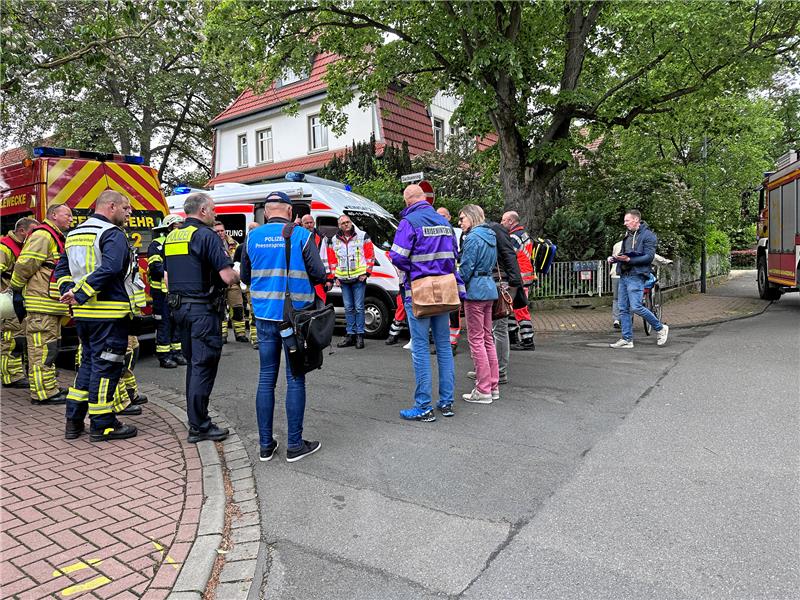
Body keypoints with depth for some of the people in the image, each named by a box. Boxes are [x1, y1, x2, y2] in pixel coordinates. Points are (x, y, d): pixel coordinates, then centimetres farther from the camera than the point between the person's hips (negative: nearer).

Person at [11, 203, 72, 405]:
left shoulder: (56, 238, 22)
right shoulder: (43, 235, -11)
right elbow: (24, 264, -16)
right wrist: (17, 290, -7)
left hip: (52, 304, 11)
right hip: (42, 304, -11)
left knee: (49, 348, 16)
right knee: (42, 349, -7)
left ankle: (50, 388, 24)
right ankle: (43, 393, -4)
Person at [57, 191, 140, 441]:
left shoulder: (74, 234, 18)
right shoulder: (113, 234, -12)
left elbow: (62, 269, 18)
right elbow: (109, 269, -26)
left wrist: (69, 292, 5)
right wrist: (79, 295, -20)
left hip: (83, 313, 9)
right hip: (109, 312, -9)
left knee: (88, 362, 18)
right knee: (106, 365, -1)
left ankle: (74, 421, 23)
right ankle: (102, 425, 7)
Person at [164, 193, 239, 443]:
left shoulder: (171, 237, 13)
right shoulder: (206, 235, -13)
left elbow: (167, 276, 18)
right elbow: (227, 276, -19)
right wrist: (238, 275, 1)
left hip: (180, 307, 9)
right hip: (204, 309, -8)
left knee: (193, 364, 18)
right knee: (204, 366, -3)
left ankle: (195, 418, 26)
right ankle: (199, 426, 2)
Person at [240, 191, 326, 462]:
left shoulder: (253, 237, 4)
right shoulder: (301, 235, -8)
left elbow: (245, 277, 12)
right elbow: (319, 274, -9)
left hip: (264, 317, 4)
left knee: (266, 378, 11)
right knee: (295, 379, 4)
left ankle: (265, 445, 18)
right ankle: (294, 445, 11)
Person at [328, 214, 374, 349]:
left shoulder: (363, 236, 3)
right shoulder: (334, 240, 12)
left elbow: (370, 255, 1)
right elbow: (332, 260, 16)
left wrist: (366, 272, -6)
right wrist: (335, 277, 9)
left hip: (358, 278, -4)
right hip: (343, 280, 4)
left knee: (359, 307, -3)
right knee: (348, 308, 8)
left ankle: (360, 335, 5)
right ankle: (351, 335, 15)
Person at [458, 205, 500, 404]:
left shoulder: (473, 238, -13)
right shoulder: (490, 236, 15)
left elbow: (466, 268, -15)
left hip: (475, 290, -9)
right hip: (489, 288, 9)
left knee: (476, 340, -3)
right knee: (487, 338, 14)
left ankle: (483, 390, 1)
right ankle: (493, 386, 20)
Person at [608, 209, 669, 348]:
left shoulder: (648, 235, -6)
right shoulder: (628, 236, 19)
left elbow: (649, 257, -14)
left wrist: (629, 260, -22)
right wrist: (614, 258, 5)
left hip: (636, 276, -8)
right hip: (624, 276, 8)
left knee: (636, 307, -13)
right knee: (623, 309, 6)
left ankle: (660, 329, 8)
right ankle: (627, 339, 11)